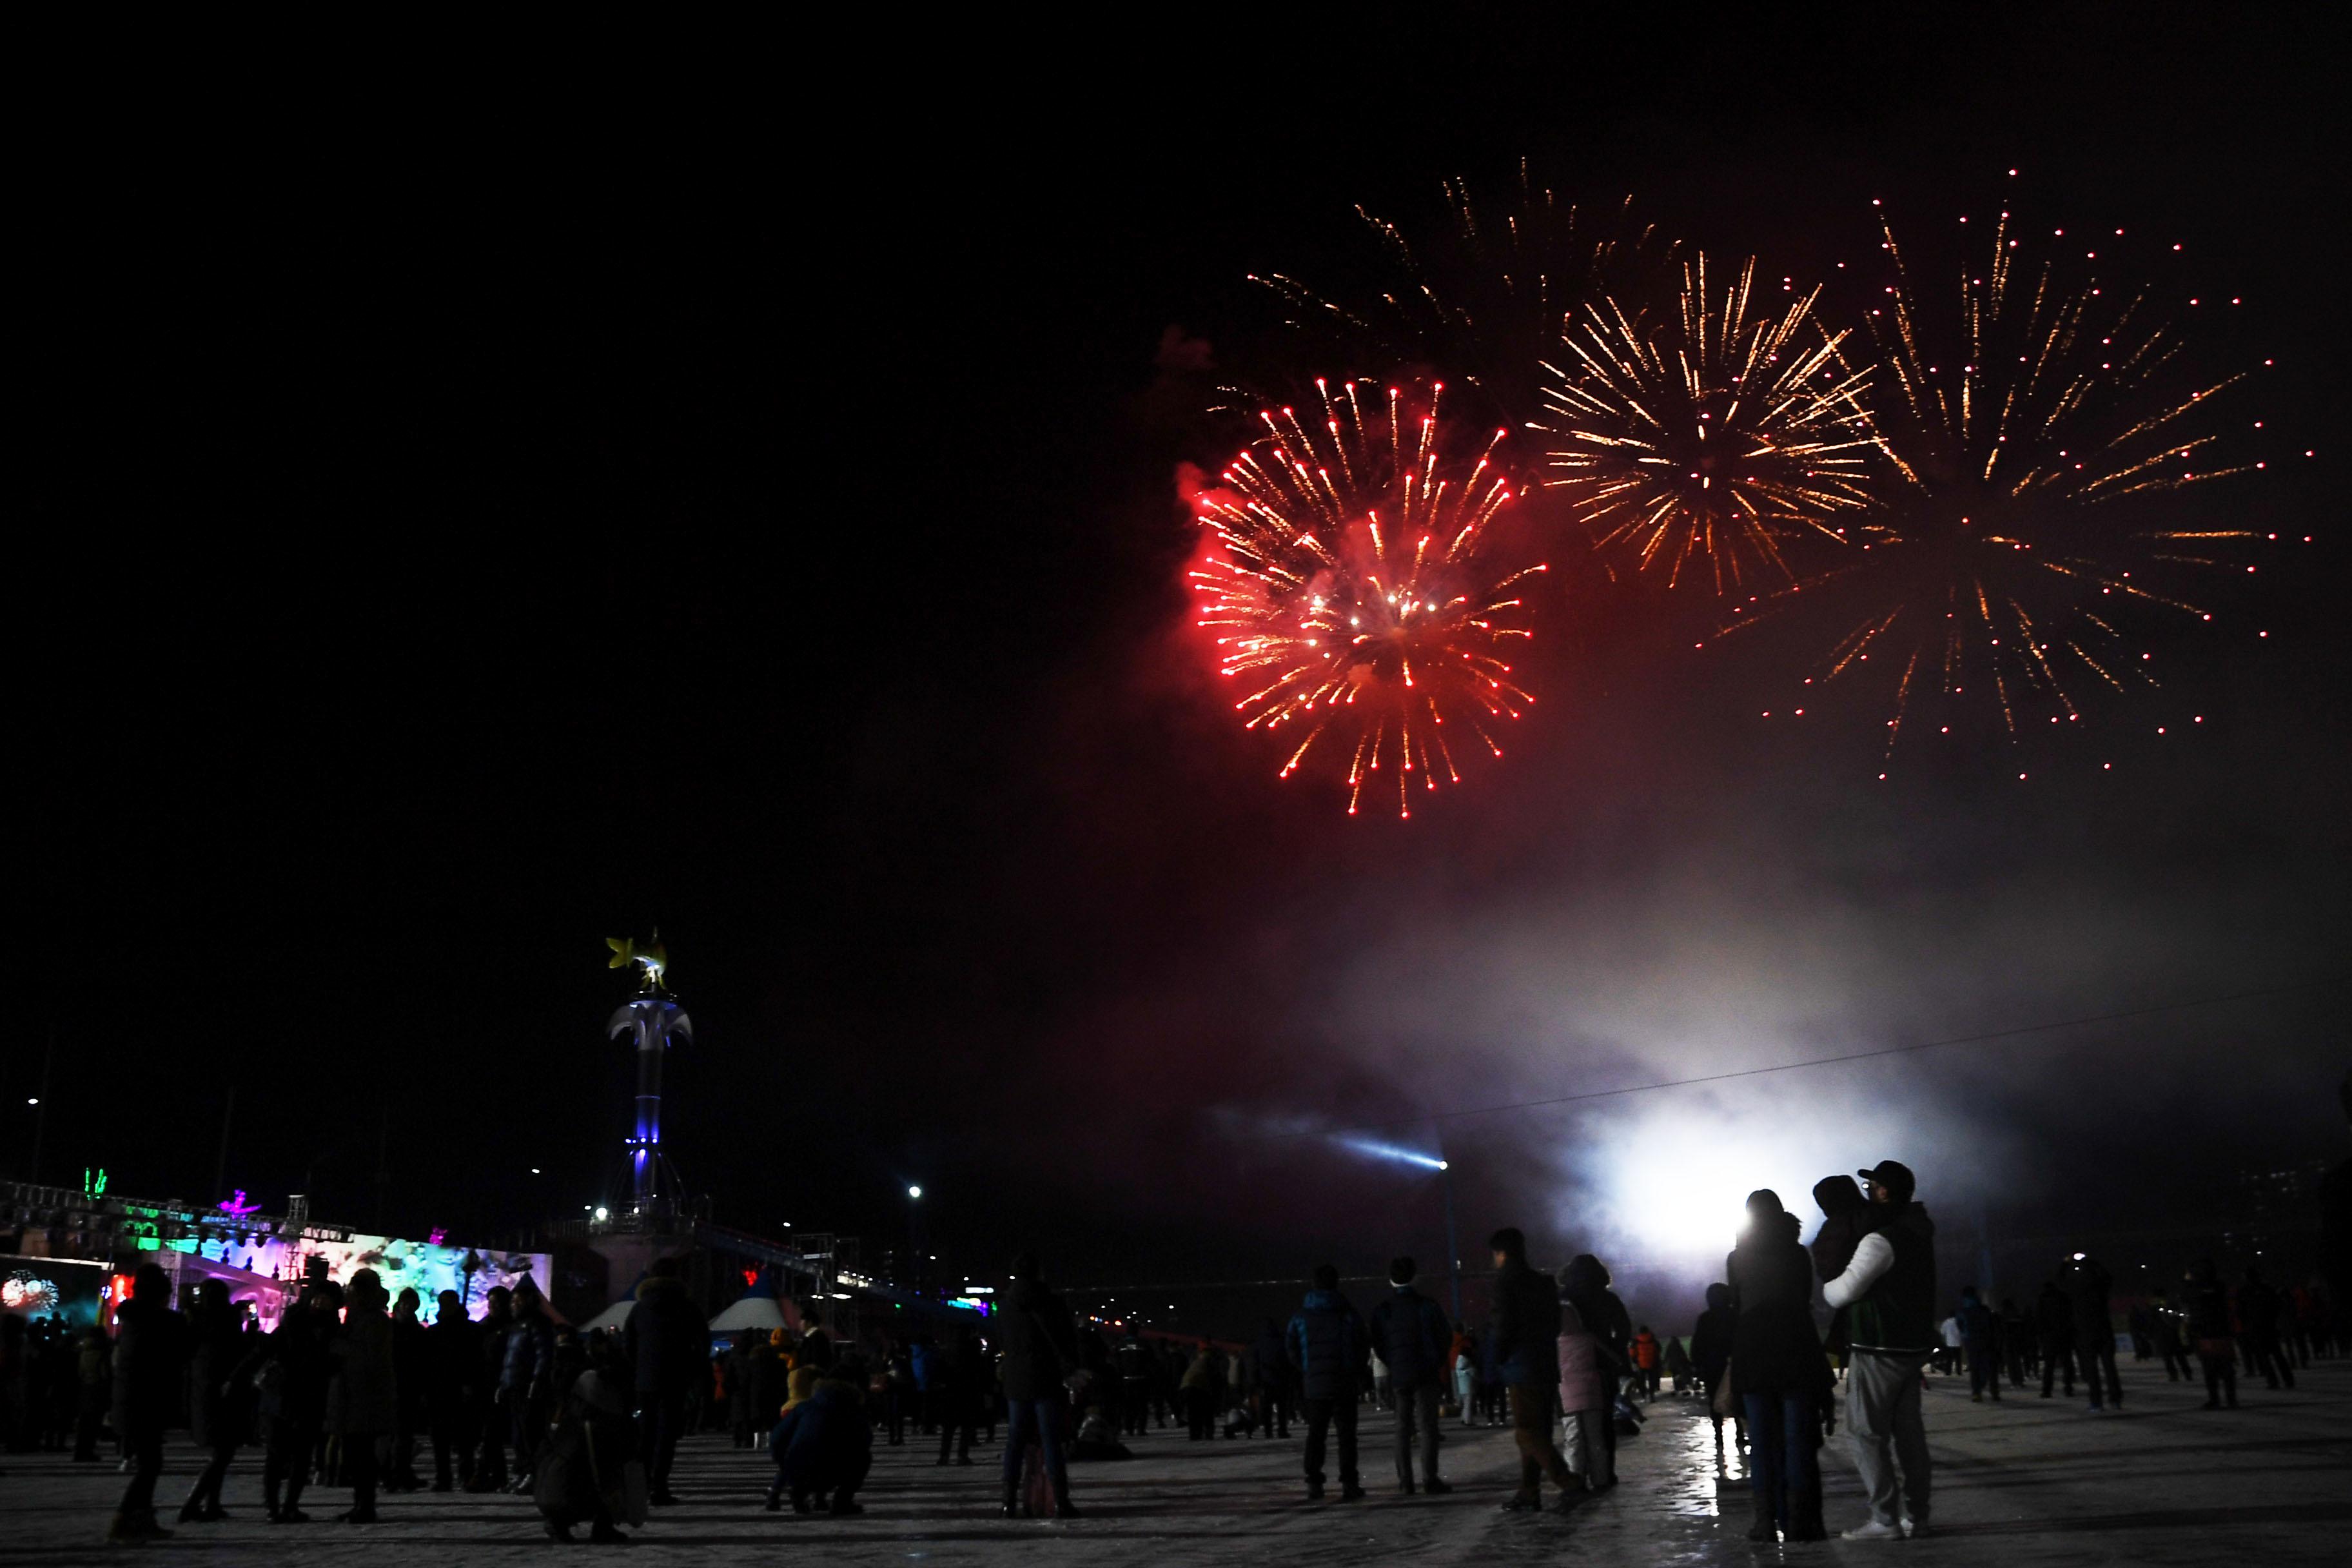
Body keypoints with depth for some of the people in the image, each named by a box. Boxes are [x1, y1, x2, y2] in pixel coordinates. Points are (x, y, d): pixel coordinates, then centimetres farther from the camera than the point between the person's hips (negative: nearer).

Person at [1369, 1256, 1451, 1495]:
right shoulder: (1428, 1307, -6)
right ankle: (1430, 1479, -5)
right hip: (1426, 1374, -2)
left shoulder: (1381, 1311, 0)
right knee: (1427, 1426, 1)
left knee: (1403, 1427, 11)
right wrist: (1438, 1363, 13)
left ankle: (1405, 1480, 9)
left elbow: (1378, 1347, 3)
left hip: (1398, 1376, 3)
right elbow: (1445, 1339, -2)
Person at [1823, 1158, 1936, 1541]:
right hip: (1913, 1346, 9)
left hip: (1879, 1351, -9)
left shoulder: (1881, 1241, -20)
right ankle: (1915, 1516, 13)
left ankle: (1884, 1519, -4)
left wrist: (1823, 1287, 3)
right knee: (1909, 1431, 11)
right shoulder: (1920, 1231, 7)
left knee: (1868, 1434, -3)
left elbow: (1844, 1292, -19)